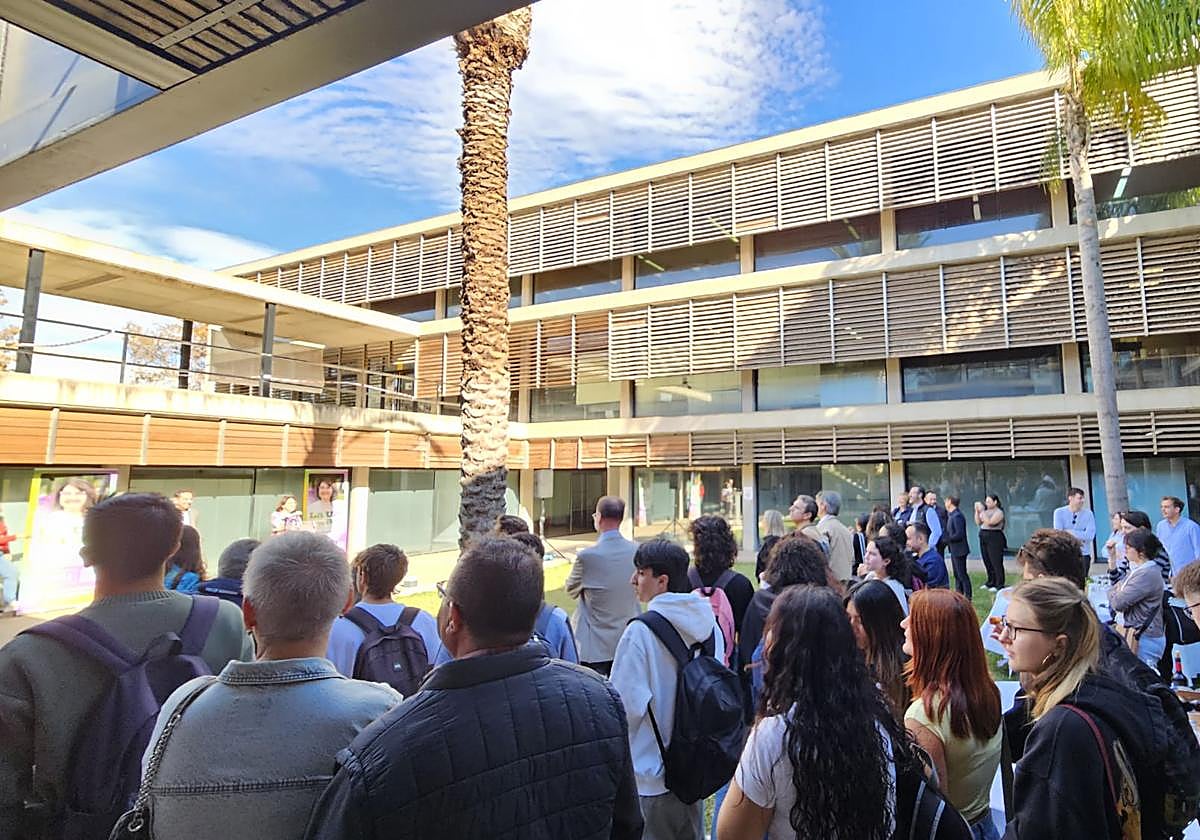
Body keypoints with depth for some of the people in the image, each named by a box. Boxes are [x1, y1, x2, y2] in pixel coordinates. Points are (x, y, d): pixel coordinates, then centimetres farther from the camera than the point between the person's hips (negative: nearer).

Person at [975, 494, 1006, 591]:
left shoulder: (999, 512, -8)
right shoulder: (986, 511, 12)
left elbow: (989, 522, -20)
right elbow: (978, 522, 9)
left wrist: (982, 511, -20)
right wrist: (977, 511, 1)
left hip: (995, 538, -7)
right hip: (983, 538, 7)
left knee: (996, 563, -4)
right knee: (987, 562, 12)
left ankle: (999, 585, 2)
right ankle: (991, 583, 22)